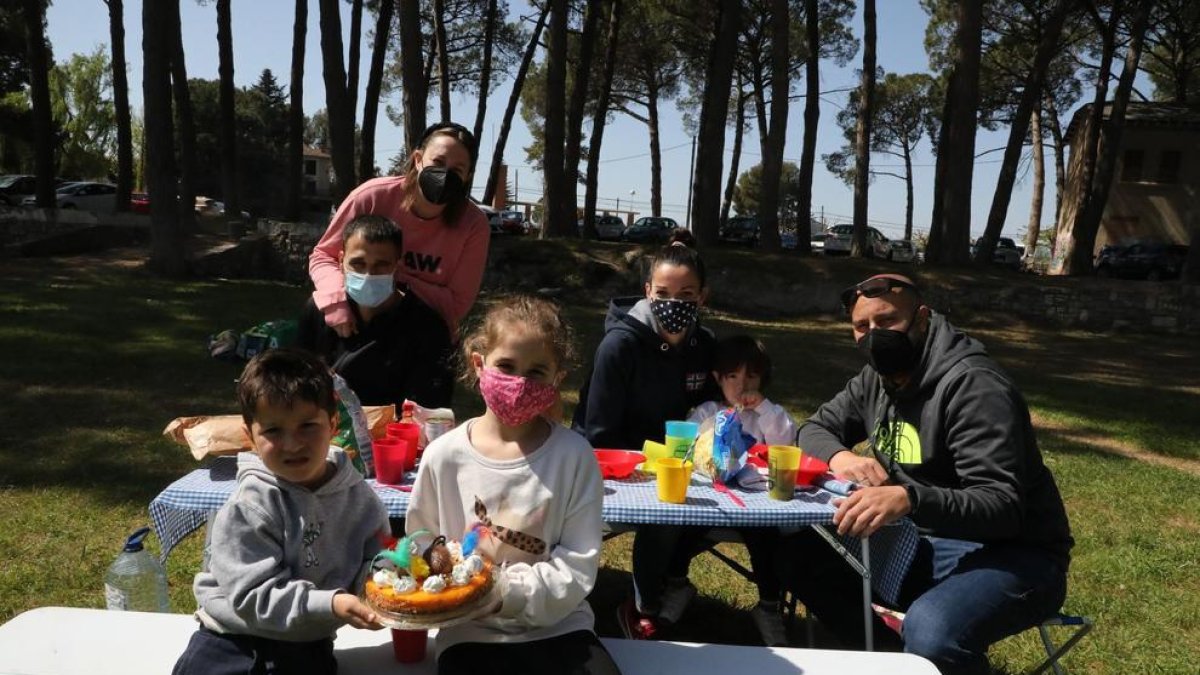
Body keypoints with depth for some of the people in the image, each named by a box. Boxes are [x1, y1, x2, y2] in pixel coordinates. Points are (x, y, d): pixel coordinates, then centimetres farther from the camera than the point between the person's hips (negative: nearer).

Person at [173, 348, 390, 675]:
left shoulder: (357, 495, -6)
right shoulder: (249, 507, -17)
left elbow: (373, 561, -1)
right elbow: (253, 596, -20)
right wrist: (329, 603, -31)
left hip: (307, 645, 2)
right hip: (235, 639, -2)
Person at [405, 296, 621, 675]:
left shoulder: (574, 455, -7)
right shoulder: (444, 456, -5)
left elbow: (579, 565, -7)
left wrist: (508, 592, -19)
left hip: (559, 629, 1)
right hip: (470, 633, 0)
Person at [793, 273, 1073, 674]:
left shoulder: (972, 385, -22)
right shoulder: (877, 378, 4)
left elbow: (1002, 507, -29)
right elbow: (816, 429, 11)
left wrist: (908, 499, -46)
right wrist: (840, 457, -13)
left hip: (1011, 553, -8)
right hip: (928, 543, 8)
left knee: (930, 633, -38)